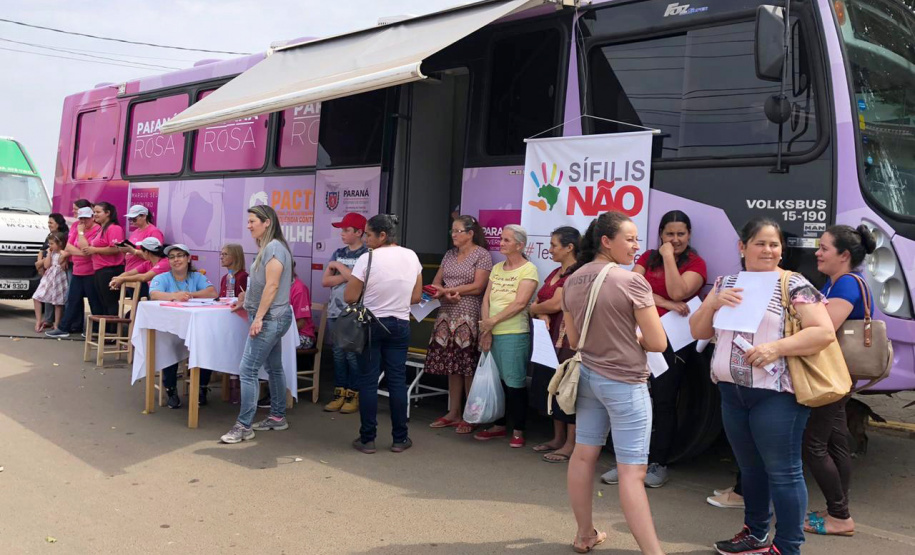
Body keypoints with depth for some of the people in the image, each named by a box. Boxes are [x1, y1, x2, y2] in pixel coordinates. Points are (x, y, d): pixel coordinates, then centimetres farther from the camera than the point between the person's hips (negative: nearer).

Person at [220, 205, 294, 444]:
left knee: (247, 370, -9)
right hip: (271, 318, 10)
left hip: (270, 318, -10)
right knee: (274, 368, 15)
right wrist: (246, 299, 23)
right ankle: (278, 417, 24)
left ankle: (244, 426, -4)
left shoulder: (274, 247, -15)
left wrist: (258, 317, -22)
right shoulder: (267, 248, 15)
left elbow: (272, 286, -21)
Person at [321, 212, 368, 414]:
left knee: (352, 355, -3)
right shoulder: (338, 253, 12)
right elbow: (325, 281, 6)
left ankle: (353, 396, 7)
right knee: (338, 354, 9)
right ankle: (339, 394, 16)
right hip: (335, 310, 6)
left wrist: (339, 266, -5)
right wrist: (347, 276, -8)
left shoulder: (366, 255, -5)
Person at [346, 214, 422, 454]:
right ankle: (400, 438, 14)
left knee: (368, 381, 5)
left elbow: (349, 297, -12)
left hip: (371, 325, -3)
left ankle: (367, 439, 10)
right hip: (400, 325, 3)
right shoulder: (411, 257, 1)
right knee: (397, 380, 8)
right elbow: (416, 297, 6)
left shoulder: (367, 259, -13)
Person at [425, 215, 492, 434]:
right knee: (451, 366, 7)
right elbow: (436, 282, 14)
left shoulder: (482, 255, -3)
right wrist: (445, 294, -8)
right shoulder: (449, 255, 16)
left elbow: (478, 287, -11)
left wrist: (447, 289, -10)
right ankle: (453, 413, 15)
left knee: (469, 367, -4)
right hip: (447, 316, 6)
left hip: (469, 317, -6)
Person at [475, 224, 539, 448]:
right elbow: (486, 299, 9)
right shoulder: (497, 268, 14)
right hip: (492, 333, 6)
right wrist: (485, 329, -2)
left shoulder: (528, 269, -6)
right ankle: (499, 425, 25)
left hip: (514, 334, -6)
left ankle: (518, 431, 10)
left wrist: (493, 321, -13)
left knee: (514, 383, -1)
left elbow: (520, 303, -16)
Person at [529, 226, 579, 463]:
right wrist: (542, 315, -9)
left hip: (568, 338, -9)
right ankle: (558, 438, 23)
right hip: (550, 336, 9)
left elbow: (557, 303, -19)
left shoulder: (577, 273, -13)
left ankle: (570, 445, 4)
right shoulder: (555, 273, 16)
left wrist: (535, 309, -1)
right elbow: (540, 300, 12)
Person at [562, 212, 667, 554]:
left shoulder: (571, 282, 2)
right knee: (632, 471, -3)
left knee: (584, 454, 15)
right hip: (625, 383, -7)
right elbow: (658, 343, -14)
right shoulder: (633, 282, -17)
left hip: (588, 376, 7)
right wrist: (633, 339, 5)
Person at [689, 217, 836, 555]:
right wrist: (715, 303, -8)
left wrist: (776, 347, -24)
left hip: (776, 394, -6)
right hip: (732, 393, 6)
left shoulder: (793, 285, -6)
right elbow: (697, 332, 9)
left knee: (782, 472, 0)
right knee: (749, 467, 18)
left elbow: (825, 333, -13)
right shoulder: (725, 283, 10)